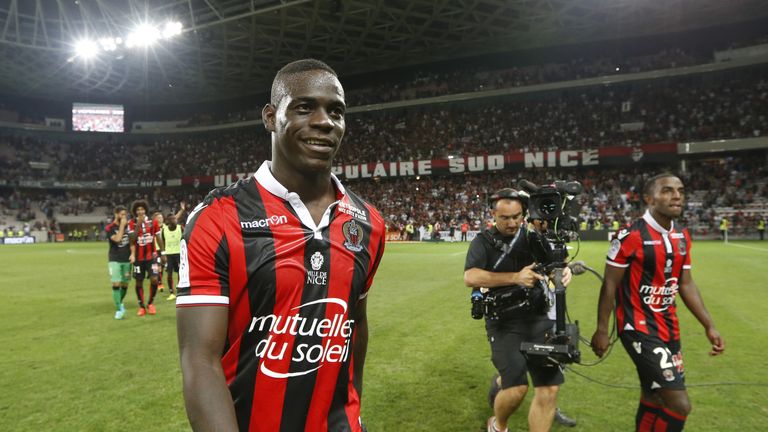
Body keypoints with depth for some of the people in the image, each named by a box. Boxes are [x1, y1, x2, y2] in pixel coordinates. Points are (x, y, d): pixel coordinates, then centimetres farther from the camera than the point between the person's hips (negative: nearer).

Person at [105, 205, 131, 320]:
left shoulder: (127, 225, 6)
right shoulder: (109, 228, -6)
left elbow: (132, 240, 13)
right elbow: (117, 239, -22)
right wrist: (122, 225, -16)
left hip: (127, 260, 4)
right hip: (115, 260, -4)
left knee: (125, 284, 8)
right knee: (116, 284, -10)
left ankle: (120, 303, 32)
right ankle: (119, 309, -3)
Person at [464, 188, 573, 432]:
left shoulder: (533, 236, 8)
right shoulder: (484, 242, -2)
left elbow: (555, 263, 7)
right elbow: (470, 277, -16)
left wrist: (565, 269, -19)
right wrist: (514, 277, -26)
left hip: (538, 318, 4)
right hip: (504, 322, -3)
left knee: (549, 388, -3)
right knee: (517, 388, -14)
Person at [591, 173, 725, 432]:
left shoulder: (682, 237, 7)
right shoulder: (631, 236, -17)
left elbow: (685, 284, 15)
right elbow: (610, 285, -12)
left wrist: (709, 326, 12)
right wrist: (601, 330, -10)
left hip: (668, 330, 8)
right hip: (639, 330, -8)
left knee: (653, 398, 18)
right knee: (679, 405, -10)